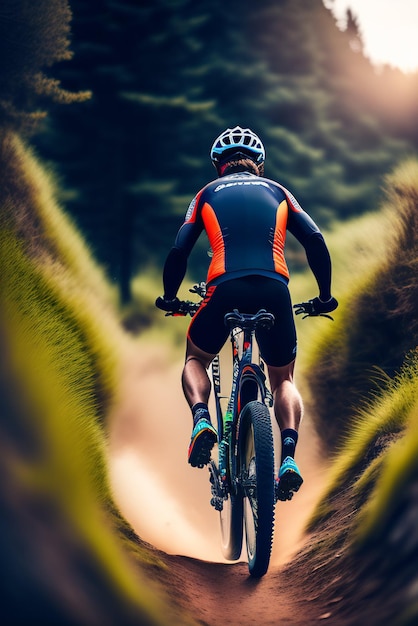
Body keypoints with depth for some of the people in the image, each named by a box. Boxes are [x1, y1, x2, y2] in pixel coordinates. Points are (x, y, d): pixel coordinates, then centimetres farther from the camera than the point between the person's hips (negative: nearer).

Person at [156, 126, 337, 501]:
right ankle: (289, 455, -4)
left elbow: (179, 251, 12)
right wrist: (324, 296, 21)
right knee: (283, 378, 22)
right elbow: (315, 240, 10)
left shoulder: (208, 194, 22)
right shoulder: (277, 191, 24)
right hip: (274, 290, 1)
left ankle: (201, 418, -3)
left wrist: (169, 297, 28)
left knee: (196, 360, 28)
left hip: (225, 287, -1)